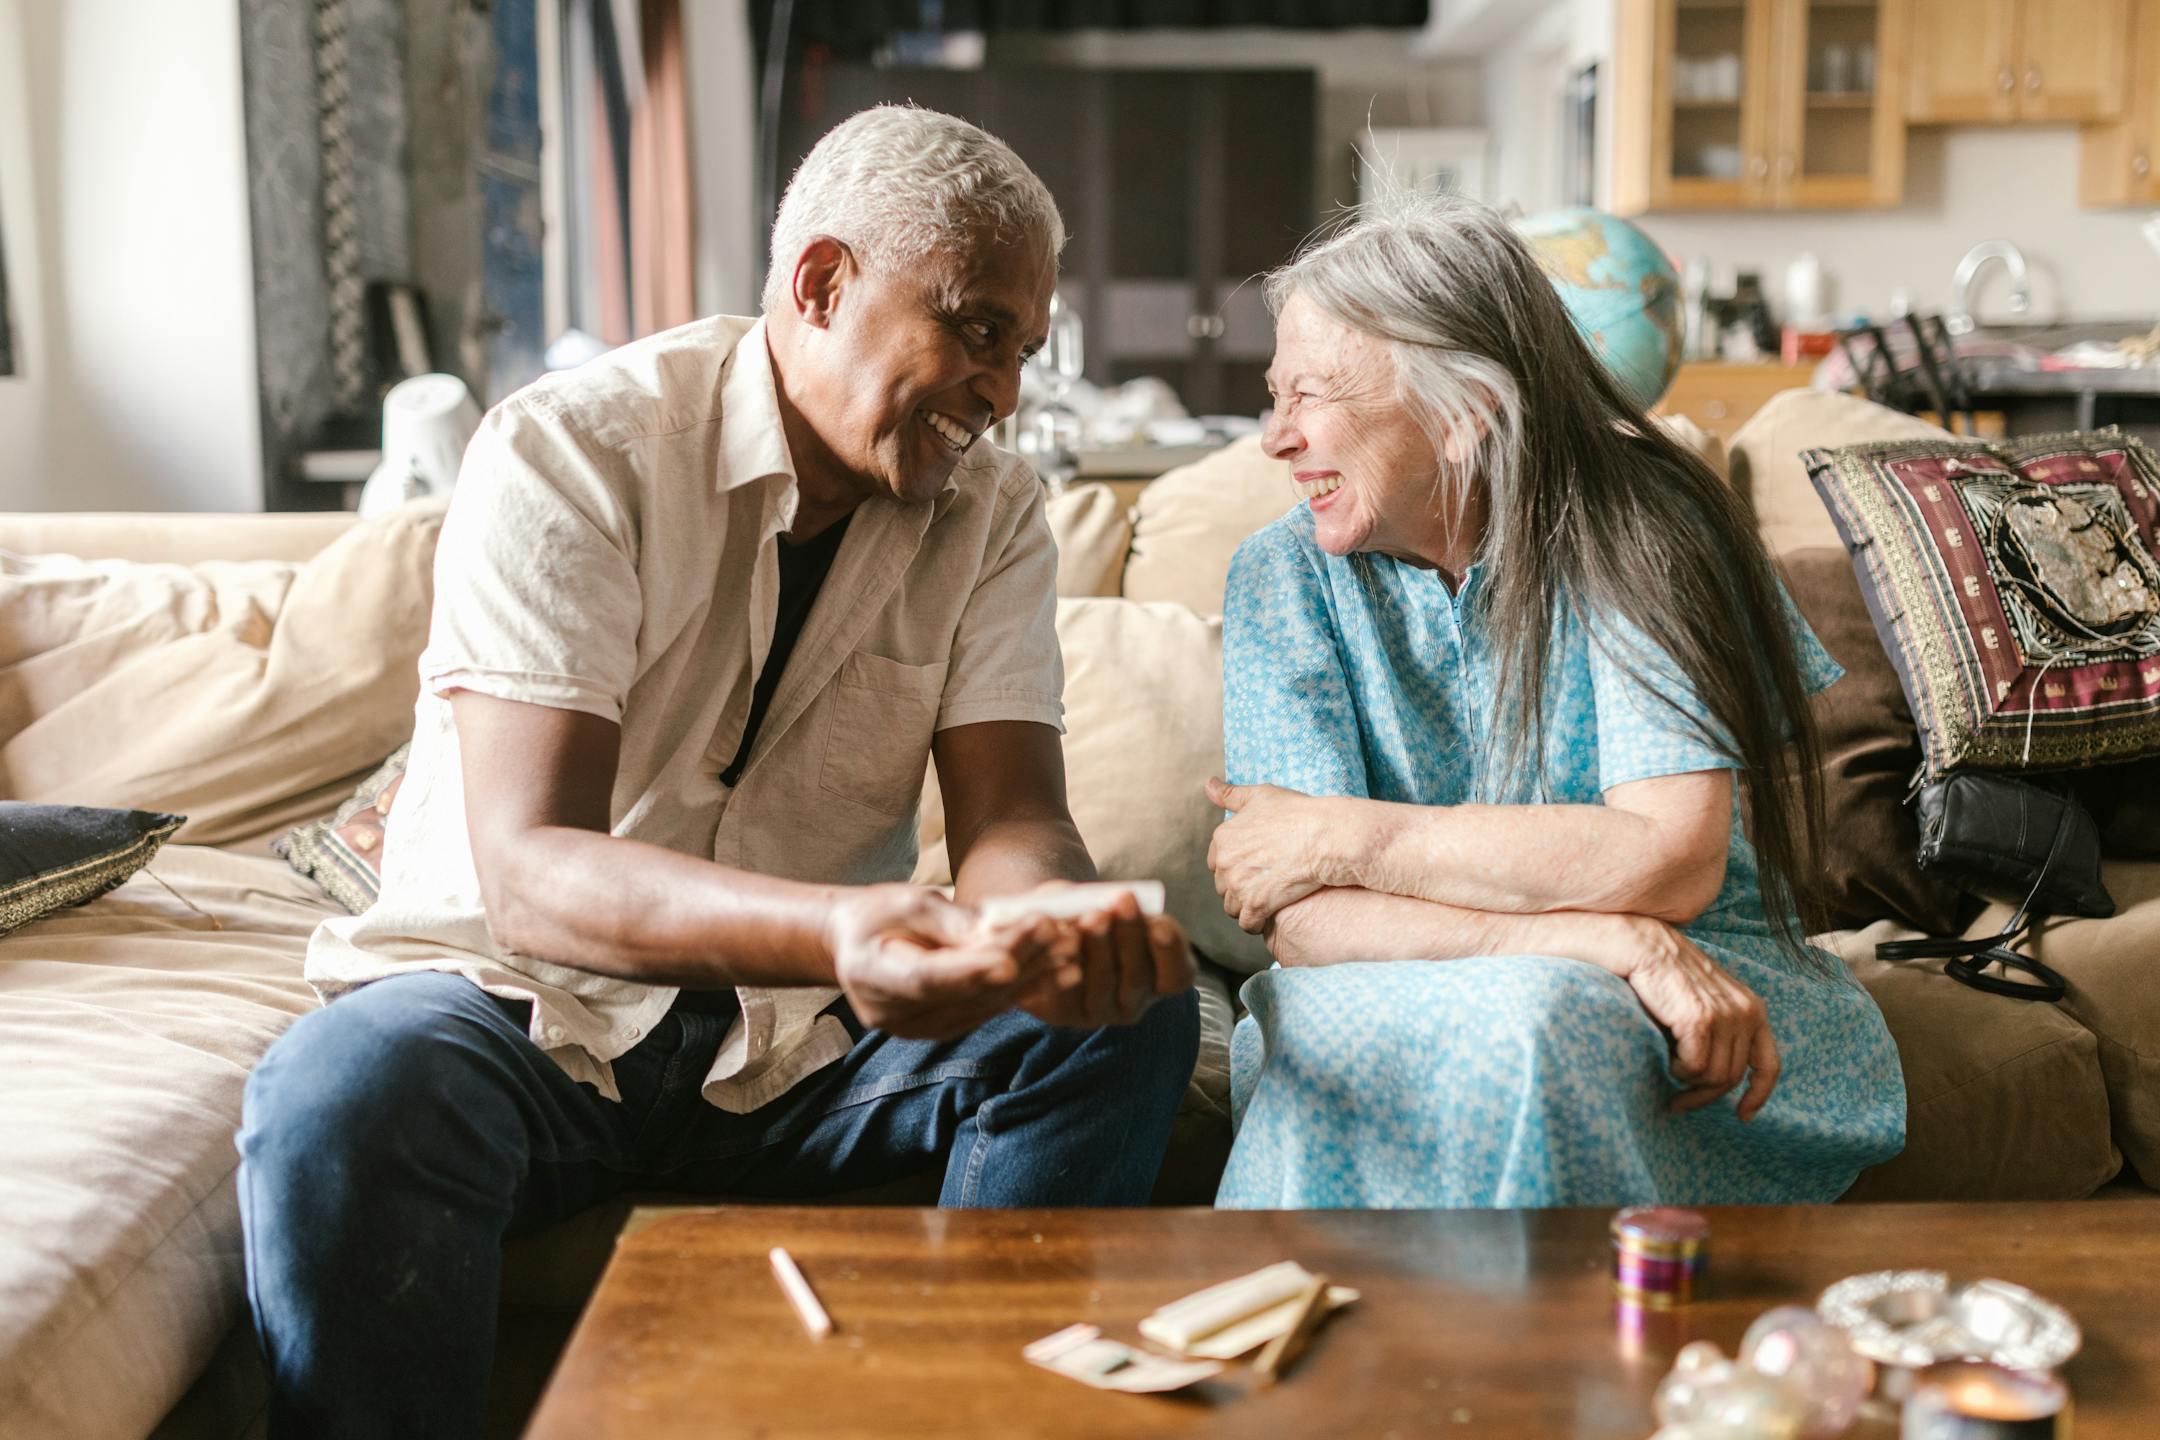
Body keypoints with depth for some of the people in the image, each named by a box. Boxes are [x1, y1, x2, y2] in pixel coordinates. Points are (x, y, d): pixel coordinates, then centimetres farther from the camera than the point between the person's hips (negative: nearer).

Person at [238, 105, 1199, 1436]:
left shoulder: (991, 510, 1)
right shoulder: (568, 455, -15)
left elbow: (1011, 816, -9)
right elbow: (528, 874, -26)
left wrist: (1057, 925, -35)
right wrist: (835, 930, -45)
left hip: (809, 1029, 4)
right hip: (531, 1006, -4)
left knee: (1132, 1016, -19)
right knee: (349, 1097, -35)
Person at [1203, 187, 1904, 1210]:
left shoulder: (1639, 534, -7)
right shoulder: (1285, 579, -2)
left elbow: (1671, 862, -21)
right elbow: (1307, 924, -13)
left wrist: (1347, 838, -17)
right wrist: (1603, 940, -25)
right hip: (1388, 1004, 2)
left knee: (1529, 1020, -34)